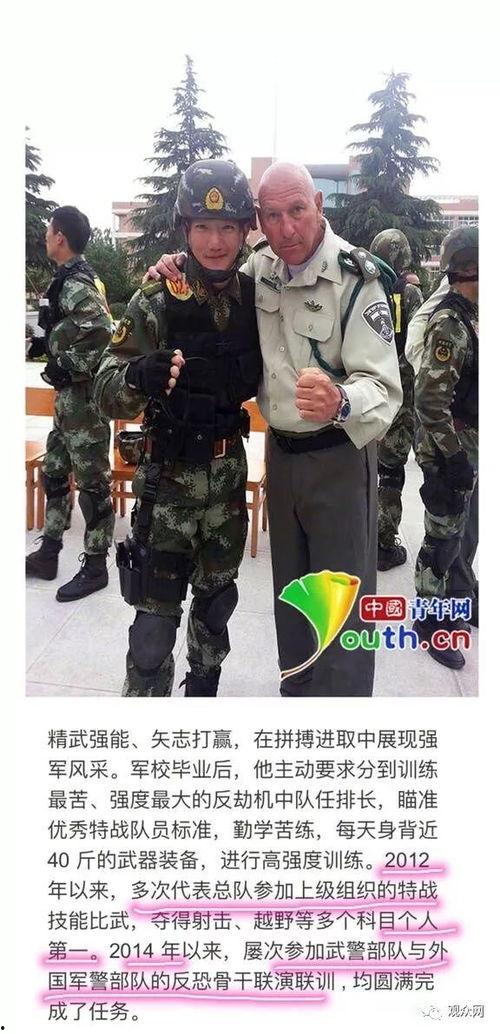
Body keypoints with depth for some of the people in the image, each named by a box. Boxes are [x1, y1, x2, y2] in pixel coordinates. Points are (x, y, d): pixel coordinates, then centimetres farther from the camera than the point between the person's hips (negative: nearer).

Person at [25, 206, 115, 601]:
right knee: (53, 474, 18)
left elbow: (103, 332, -33)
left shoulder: (76, 285, -18)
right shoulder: (72, 280, 13)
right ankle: (48, 554, 30)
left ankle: (95, 568, 12)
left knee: (92, 484, 0)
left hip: (83, 398, -11)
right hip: (69, 396, 11)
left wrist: (69, 368, -22)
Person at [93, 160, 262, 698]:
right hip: (169, 477, -4)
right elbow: (107, 394, -17)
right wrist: (140, 376, -37)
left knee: (216, 597, 21)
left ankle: (203, 689, 43)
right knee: (156, 614, -3)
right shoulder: (156, 301, -13)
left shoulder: (256, 297, -2)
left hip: (229, 472, 5)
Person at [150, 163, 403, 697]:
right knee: (289, 589, 20)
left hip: (339, 456, -6)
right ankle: (295, 692, 38)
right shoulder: (259, 266, -1)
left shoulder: (355, 277, -18)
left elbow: (383, 386, -24)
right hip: (280, 449, 6)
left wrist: (340, 403, -48)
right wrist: (175, 275, -2)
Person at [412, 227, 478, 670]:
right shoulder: (449, 324, -21)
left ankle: (461, 596, 39)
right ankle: (430, 621, 18)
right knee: (445, 537, 3)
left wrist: (468, 453, 18)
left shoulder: (472, 316, 8)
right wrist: (453, 458, -23)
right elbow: (430, 400, -25)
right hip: (449, 450, -9)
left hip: (471, 448, 9)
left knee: (466, 533, 21)